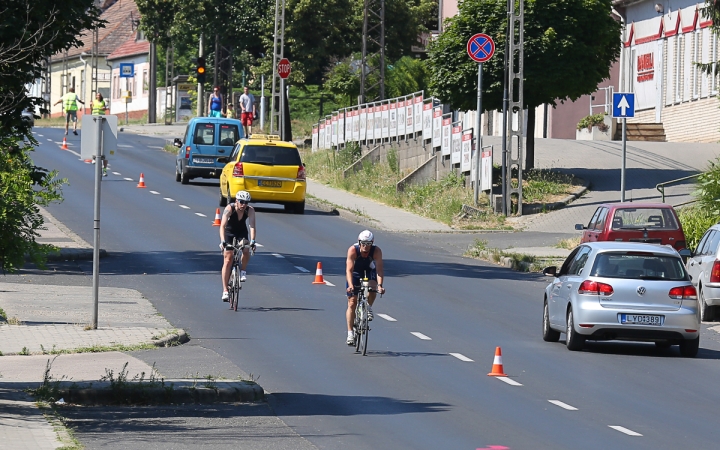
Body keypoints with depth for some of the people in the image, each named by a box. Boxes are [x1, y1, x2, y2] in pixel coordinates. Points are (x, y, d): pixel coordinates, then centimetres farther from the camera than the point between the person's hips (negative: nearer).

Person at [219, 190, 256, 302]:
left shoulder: (250, 210, -23)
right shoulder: (229, 209, -29)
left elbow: (252, 226, -31)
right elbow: (222, 225, -37)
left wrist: (252, 241, -46)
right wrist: (222, 241, -50)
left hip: (242, 233, 2)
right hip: (229, 232, -2)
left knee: (246, 251, -28)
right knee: (228, 260, -9)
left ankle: (243, 271, 3)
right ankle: (225, 290, -7)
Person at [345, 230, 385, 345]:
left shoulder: (376, 251, -28)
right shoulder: (353, 250, -31)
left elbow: (379, 269, -34)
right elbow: (349, 269, -37)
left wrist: (380, 285, -48)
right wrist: (350, 285, -50)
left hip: (369, 272, 1)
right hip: (355, 272, -1)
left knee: (372, 286, -33)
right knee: (352, 303, -7)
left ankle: (369, 307, -2)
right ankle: (350, 333, -2)